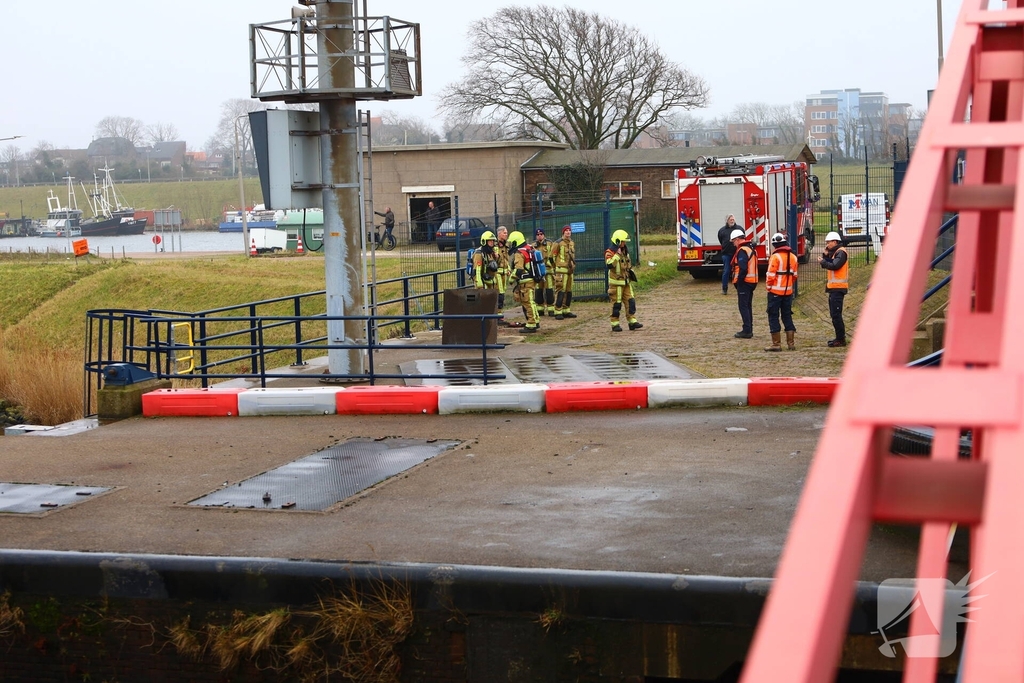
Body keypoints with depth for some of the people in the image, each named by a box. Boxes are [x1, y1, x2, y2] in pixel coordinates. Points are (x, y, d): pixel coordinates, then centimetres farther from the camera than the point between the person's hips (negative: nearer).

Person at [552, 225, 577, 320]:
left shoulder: (572, 243, 14)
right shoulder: (558, 243, -9)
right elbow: (552, 256, -6)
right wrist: (555, 266, -2)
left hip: (570, 270, 8)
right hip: (561, 270, -8)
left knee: (568, 291, 10)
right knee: (560, 291, -10)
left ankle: (566, 311, 18)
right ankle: (558, 312, -11)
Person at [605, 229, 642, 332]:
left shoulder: (624, 251, 13)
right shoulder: (610, 252, -14)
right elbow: (609, 264, -32)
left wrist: (631, 272, 18)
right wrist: (617, 254, -32)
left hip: (626, 282, 8)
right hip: (616, 282, -8)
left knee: (630, 301, 5)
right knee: (616, 304, -3)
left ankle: (632, 321, 9)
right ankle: (615, 324, 4)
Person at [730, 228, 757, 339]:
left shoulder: (742, 251, -16)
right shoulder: (751, 248, 16)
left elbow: (743, 269, -23)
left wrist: (738, 282, -17)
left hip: (744, 281, -10)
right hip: (752, 281, 10)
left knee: (743, 306, -6)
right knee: (748, 306, 15)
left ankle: (747, 330, -8)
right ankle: (749, 330, 19)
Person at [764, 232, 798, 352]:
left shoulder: (776, 257, -14)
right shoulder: (793, 257, 6)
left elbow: (771, 275, -15)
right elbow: (794, 274, 11)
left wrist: (768, 286, -1)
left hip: (776, 291, -6)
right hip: (788, 291, 6)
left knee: (773, 316, 1)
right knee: (787, 316, 14)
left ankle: (776, 344, -2)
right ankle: (791, 343, 14)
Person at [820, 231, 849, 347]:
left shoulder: (841, 252, -11)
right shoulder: (834, 252, 20)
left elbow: (834, 266, -23)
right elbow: (827, 265, 15)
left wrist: (822, 261, -10)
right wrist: (825, 255, 2)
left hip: (838, 288, -11)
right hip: (834, 288, 11)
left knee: (836, 314, -12)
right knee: (834, 314, 15)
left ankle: (841, 339, -11)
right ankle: (839, 337, 21)